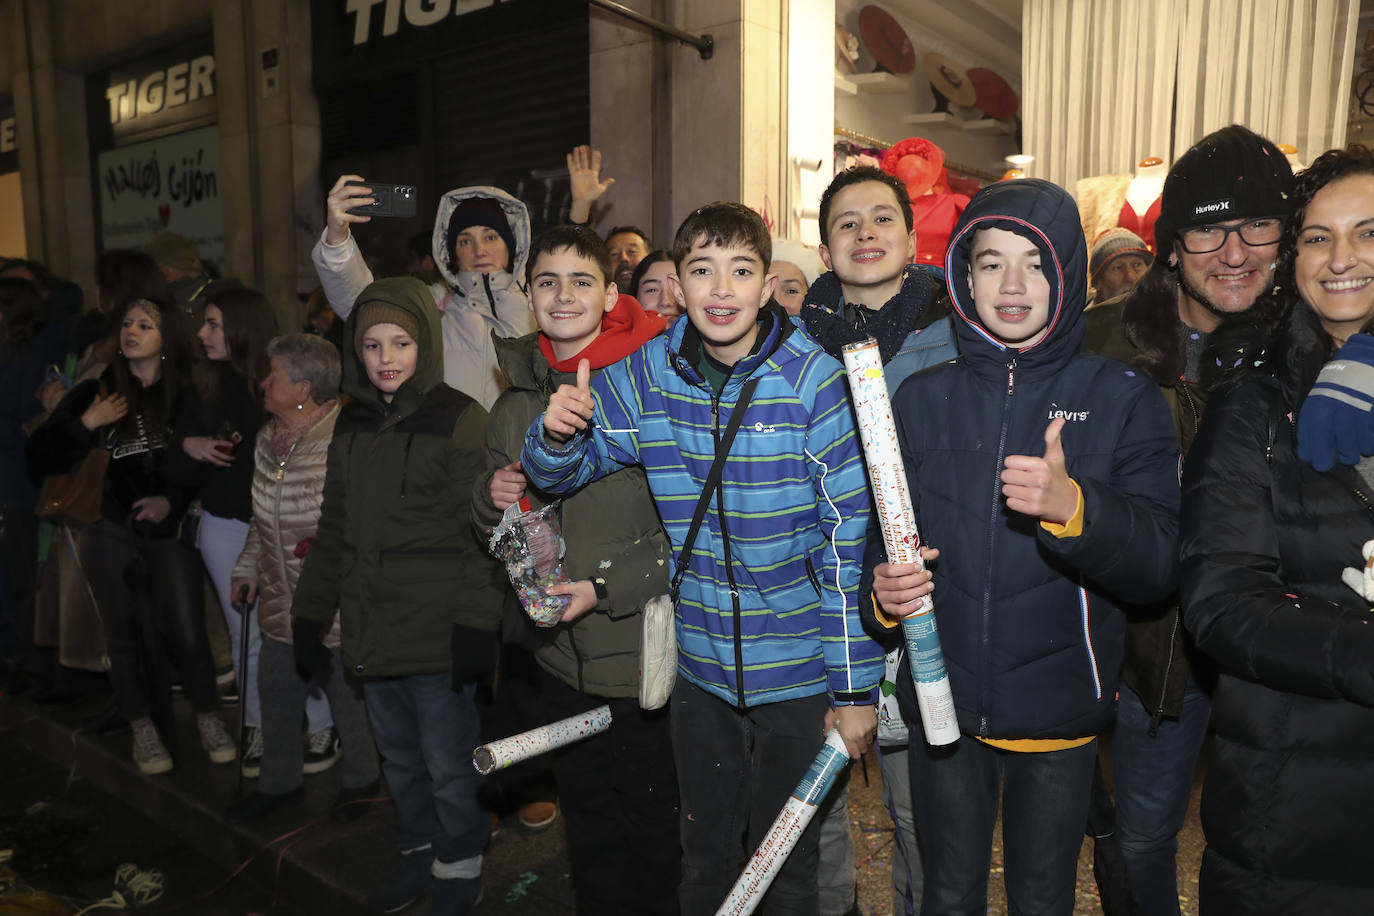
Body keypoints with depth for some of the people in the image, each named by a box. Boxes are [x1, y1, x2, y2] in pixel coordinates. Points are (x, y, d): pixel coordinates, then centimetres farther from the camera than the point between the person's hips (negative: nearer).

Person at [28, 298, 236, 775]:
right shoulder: (96, 392, 4)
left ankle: (208, 718, 18)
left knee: (187, 633, -6)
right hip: (111, 533, 2)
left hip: (168, 529, -1)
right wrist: (87, 424, -9)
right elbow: (40, 459, 3)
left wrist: (173, 499, -8)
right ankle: (143, 729, 27)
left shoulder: (186, 394, 0)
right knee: (128, 634, 7)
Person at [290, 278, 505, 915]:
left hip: (437, 635, -6)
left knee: (448, 765, 5)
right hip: (371, 633, 6)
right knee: (398, 757, 19)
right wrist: (310, 615, 15)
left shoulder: (460, 420, -9)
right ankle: (420, 853, 38)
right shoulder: (352, 424, 10)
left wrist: (475, 625, -17)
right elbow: (333, 530, 17)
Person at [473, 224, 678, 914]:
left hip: (644, 655, -5)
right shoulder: (516, 403, 6)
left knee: (652, 835, 11)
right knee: (589, 829, 23)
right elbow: (491, 523, 17)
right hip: (563, 656, 6)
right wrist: (494, 498, -5)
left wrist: (608, 587, -19)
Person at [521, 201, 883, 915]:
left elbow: (852, 541, -13)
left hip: (798, 675, -3)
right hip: (700, 668, 4)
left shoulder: (815, 381, -16)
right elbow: (560, 473, 6)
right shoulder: (648, 376, -5)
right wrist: (557, 434, -19)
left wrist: (855, 689, -11)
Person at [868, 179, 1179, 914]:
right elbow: (884, 535, 7)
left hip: (1059, 709, -1)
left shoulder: (1123, 400, -5)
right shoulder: (924, 397, 1)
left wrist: (1072, 506, -31)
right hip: (943, 697, 2)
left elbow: (1158, 565, -12)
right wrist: (885, 587, -14)